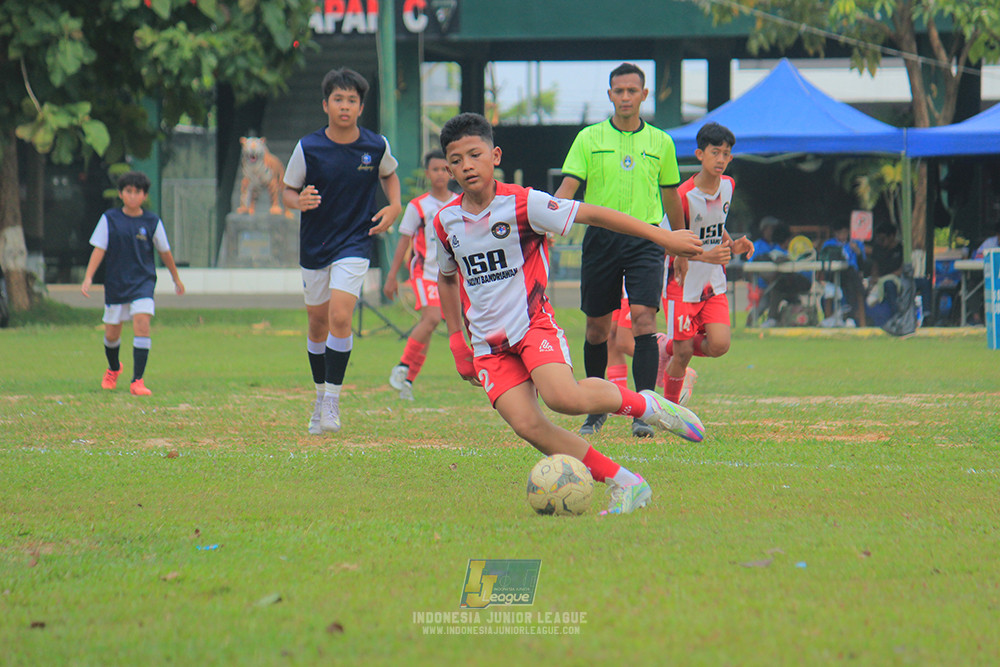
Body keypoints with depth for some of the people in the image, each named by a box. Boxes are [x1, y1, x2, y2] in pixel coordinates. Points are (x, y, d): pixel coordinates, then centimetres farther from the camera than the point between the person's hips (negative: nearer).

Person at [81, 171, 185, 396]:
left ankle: (137, 381, -17)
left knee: (142, 324, -20)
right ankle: (113, 369, 43)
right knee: (112, 333, 10)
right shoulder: (110, 219, -2)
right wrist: (88, 278, -12)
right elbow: (99, 250, -1)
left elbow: (164, 252, 11)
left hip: (143, 283, -1)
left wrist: (176, 278, 20)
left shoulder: (152, 221, -1)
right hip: (115, 283, 1)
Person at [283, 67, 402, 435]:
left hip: (354, 243, -2)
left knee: (340, 315, -19)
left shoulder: (377, 146, -6)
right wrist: (299, 201, -21)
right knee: (318, 322, 12)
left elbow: (389, 175, 16)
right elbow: (288, 190, 2)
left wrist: (394, 207, -1)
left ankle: (333, 398, -9)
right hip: (314, 245, 2)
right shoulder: (308, 148, -9)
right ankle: (321, 395, 31)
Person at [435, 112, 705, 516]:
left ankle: (643, 404, -1)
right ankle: (624, 484, -10)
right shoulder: (446, 222, 5)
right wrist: (457, 339, 20)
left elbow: (591, 214, -9)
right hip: (488, 343, 4)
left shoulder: (522, 204, -10)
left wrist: (663, 236, -10)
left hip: (533, 324, -4)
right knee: (526, 424, -18)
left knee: (564, 397, -31)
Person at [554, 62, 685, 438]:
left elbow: (671, 197, 18)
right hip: (601, 237, 1)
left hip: (645, 237, -1)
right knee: (597, 327, 7)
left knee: (643, 318, -17)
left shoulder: (660, 142, 8)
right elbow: (568, 187, -3)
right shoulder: (589, 139, 5)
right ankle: (597, 409, 24)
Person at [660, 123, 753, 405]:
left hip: (714, 283, 5)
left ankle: (672, 347, 18)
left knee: (719, 345, -12)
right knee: (683, 354, -3)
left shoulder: (727, 186, 2)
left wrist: (732, 246, 0)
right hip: (682, 283, -5)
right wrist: (707, 256, -29)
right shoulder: (684, 196, -19)